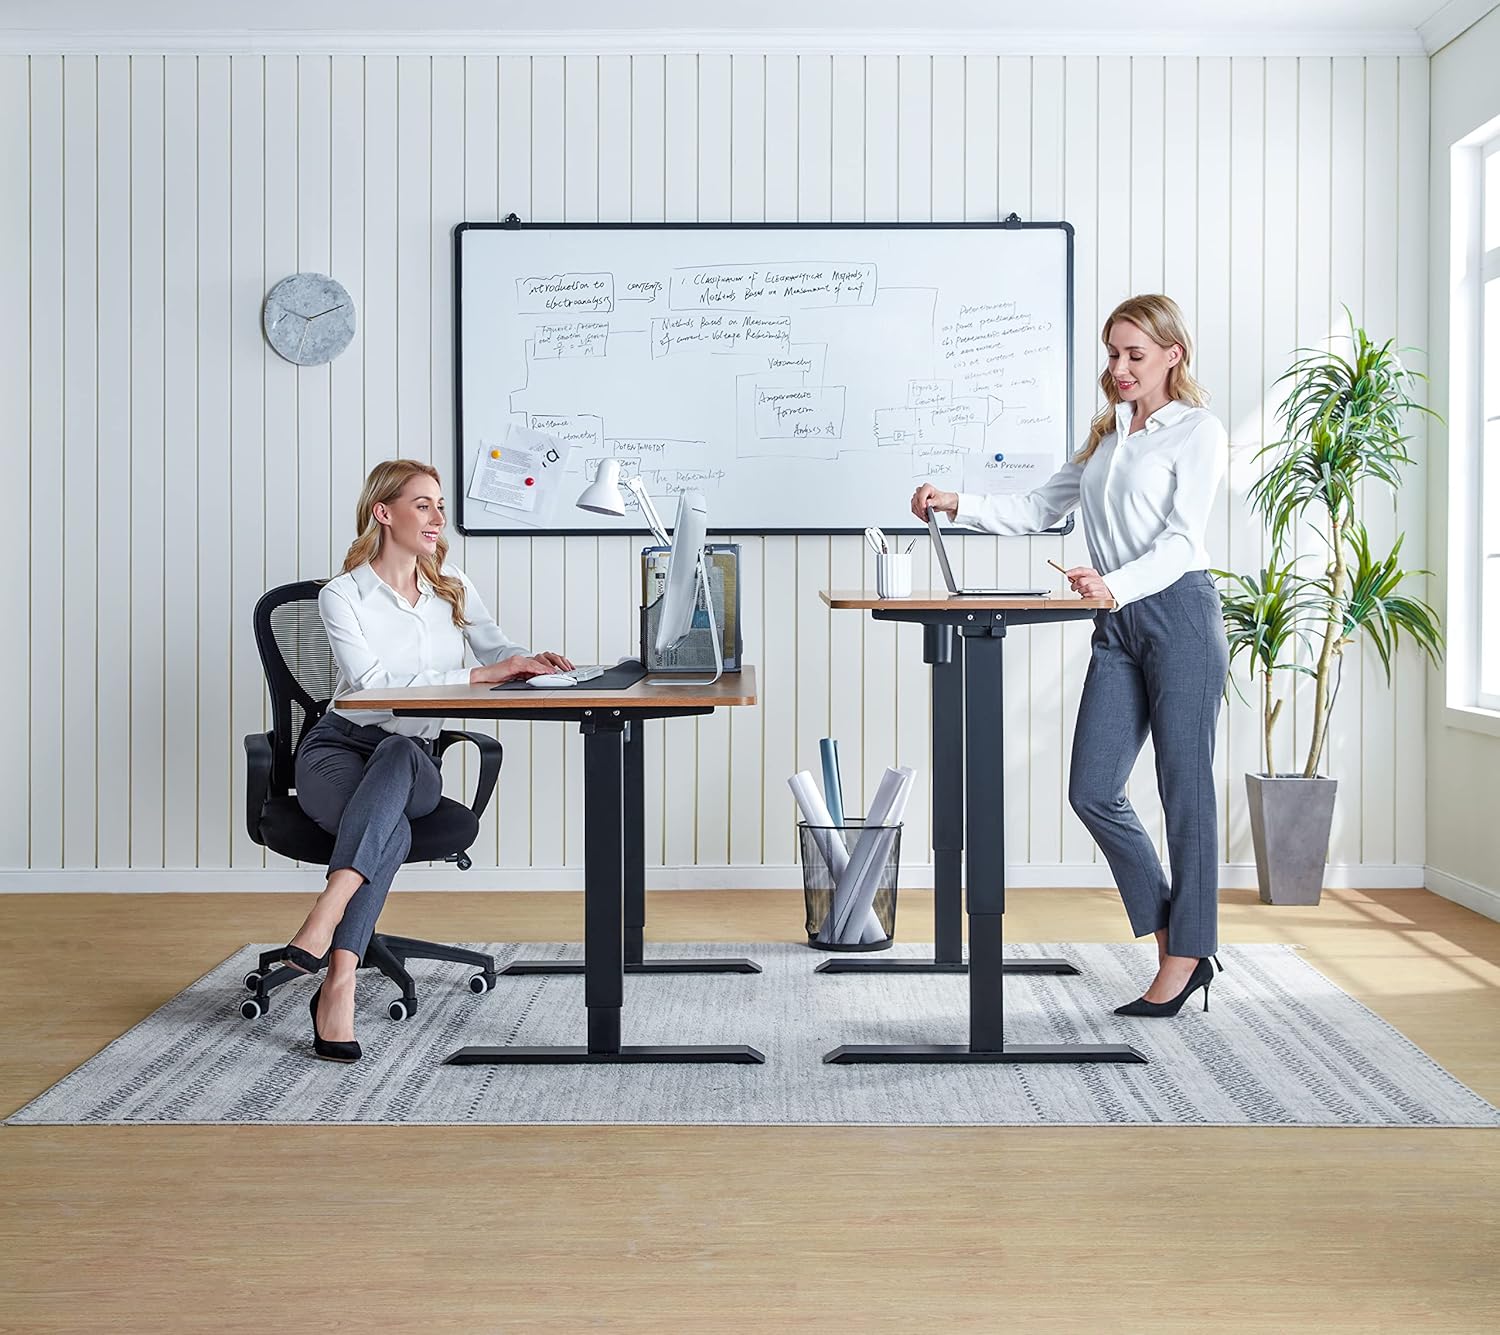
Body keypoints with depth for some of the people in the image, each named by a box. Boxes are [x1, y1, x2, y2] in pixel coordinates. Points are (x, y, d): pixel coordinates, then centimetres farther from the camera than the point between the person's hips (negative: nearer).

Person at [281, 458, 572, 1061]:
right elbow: (373, 683, -17)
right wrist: (476, 676, -23)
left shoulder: (453, 588, 13)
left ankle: (325, 915, -52)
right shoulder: (343, 595, -4)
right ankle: (340, 982, -46)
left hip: (414, 761, 3)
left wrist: (532, 662, -11)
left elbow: (498, 650, 15)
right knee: (392, 831, -38)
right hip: (339, 748, -2)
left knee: (398, 754, -39)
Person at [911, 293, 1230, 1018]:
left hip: (1179, 613, -7)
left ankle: (1184, 957, 8)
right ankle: (1177, 946, 12)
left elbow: (1181, 538, -12)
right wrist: (956, 504, 6)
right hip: (1117, 629, 7)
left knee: (1184, 790, -2)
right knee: (1093, 790, -1)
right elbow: (1038, 509, 21)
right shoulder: (1106, 437, 21)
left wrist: (1115, 585, -28)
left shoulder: (1197, 431, -1)